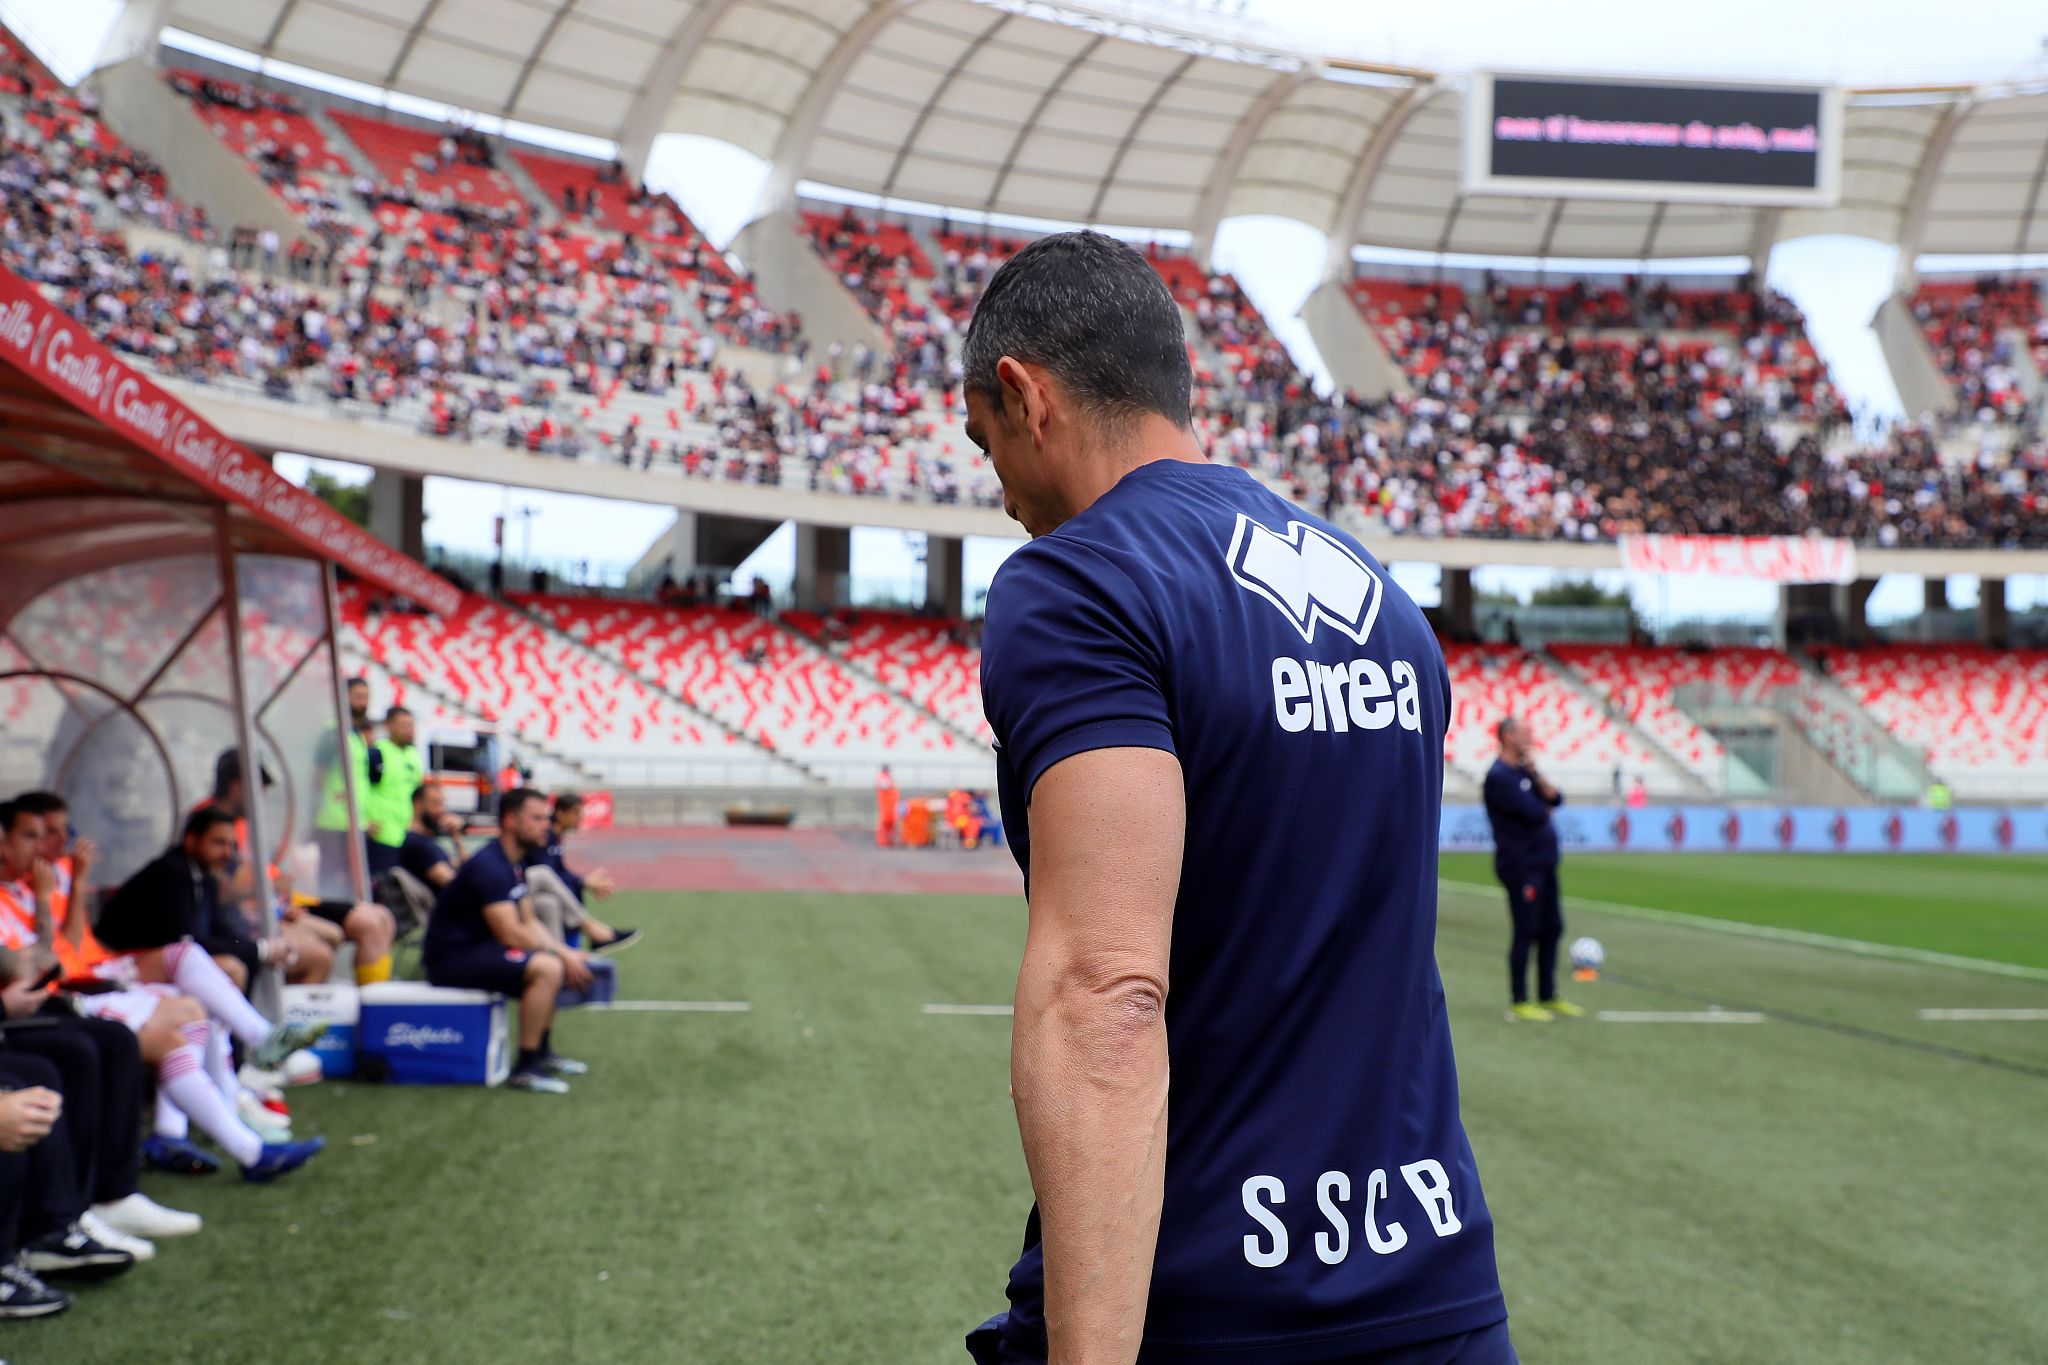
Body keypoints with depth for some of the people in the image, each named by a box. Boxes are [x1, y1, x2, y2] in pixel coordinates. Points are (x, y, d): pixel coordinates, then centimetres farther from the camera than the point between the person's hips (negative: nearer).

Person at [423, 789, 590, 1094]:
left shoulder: (515, 862, 11)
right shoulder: (489, 866, -21)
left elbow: (527, 922, 15)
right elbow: (511, 934, -26)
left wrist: (565, 953, 0)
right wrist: (562, 955, -17)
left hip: (479, 947, 11)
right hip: (453, 957, -11)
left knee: (554, 963, 16)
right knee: (547, 968, -26)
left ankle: (542, 1053, 21)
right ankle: (525, 1069, -19)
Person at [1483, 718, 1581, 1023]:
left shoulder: (1523, 771, 16)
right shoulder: (1499, 777, -13)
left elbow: (1555, 800, 8)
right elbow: (1534, 814, -20)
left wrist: (1535, 773, -4)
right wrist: (1544, 808, 3)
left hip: (1543, 863, 9)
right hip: (1521, 865, -9)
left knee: (1551, 929, 13)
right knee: (1526, 932, -6)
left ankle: (1548, 997, 22)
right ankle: (1519, 1003, 1)